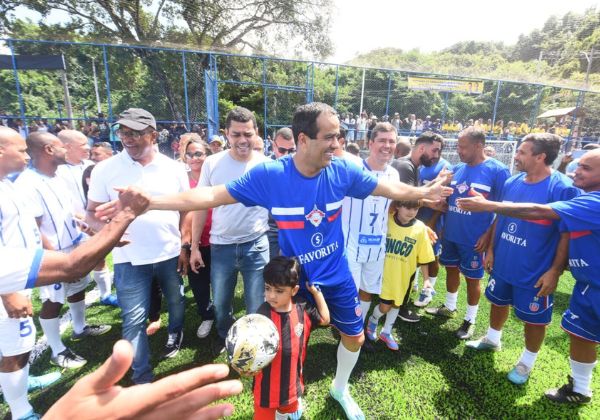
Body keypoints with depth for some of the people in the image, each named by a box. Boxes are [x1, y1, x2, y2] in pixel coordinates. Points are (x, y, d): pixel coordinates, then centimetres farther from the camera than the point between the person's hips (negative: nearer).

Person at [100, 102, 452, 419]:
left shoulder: (343, 171, -15)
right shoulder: (269, 175, -23)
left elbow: (389, 188, 0)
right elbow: (212, 196, -22)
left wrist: (423, 192, 5)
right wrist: (148, 201, -27)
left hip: (337, 275, 3)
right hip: (293, 278, -2)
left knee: (355, 337, 19)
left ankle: (340, 389, 52)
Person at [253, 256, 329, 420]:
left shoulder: (302, 308, -14)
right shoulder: (262, 316, -26)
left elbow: (324, 319, 3)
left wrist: (316, 292, -5)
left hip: (292, 381, 5)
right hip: (268, 385, -4)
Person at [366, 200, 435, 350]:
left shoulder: (420, 228, -12)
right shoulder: (385, 221, -16)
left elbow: (423, 257, -4)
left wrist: (426, 279, -1)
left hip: (404, 276, 2)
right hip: (385, 273, -2)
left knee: (396, 304, 17)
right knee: (385, 306, 0)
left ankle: (386, 332, 41)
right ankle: (373, 320, 35)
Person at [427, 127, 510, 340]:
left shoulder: (498, 171, -14)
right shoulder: (457, 168, 4)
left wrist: (489, 234, -16)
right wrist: (444, 226, 11)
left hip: (475, 239, -6)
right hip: (451, 234, 6)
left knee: (473, 278, 9)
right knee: (451, 269, 19)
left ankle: (470, 320, 28)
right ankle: (449, 307, 40)